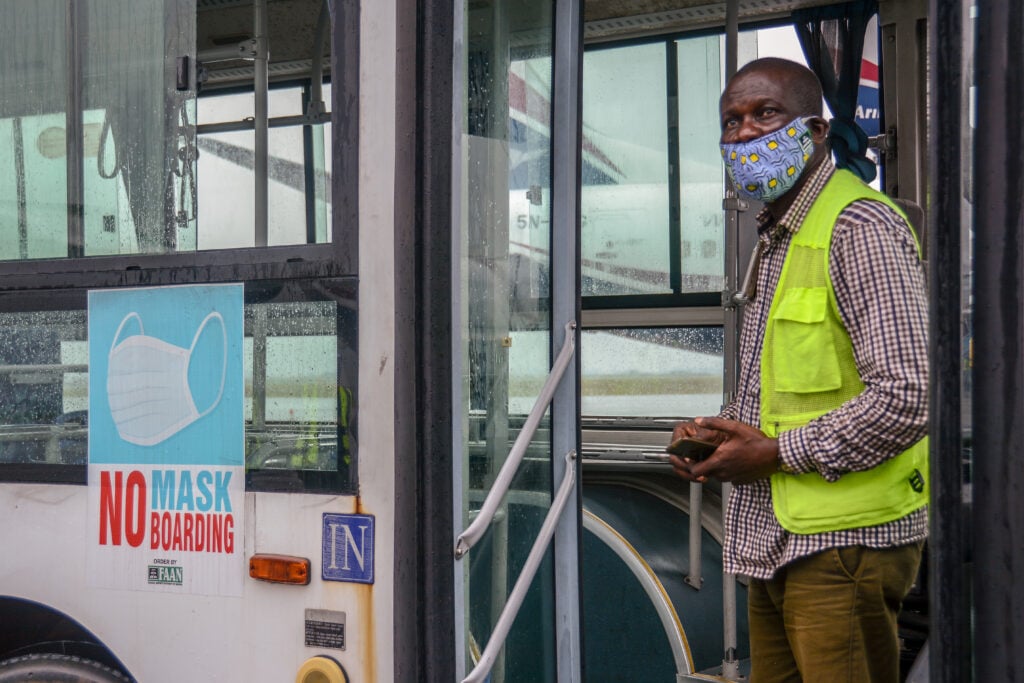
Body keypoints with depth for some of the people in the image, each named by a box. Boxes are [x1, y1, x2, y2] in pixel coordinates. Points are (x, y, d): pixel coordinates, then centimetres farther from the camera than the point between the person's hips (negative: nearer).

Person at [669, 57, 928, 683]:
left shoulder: (860, 228, -13)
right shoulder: (777, 238, 18)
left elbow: (903, 400, -23)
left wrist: (775, 452, -14)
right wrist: (723, 429, 9)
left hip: (844, 542, -9)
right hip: (779, 538, 9)